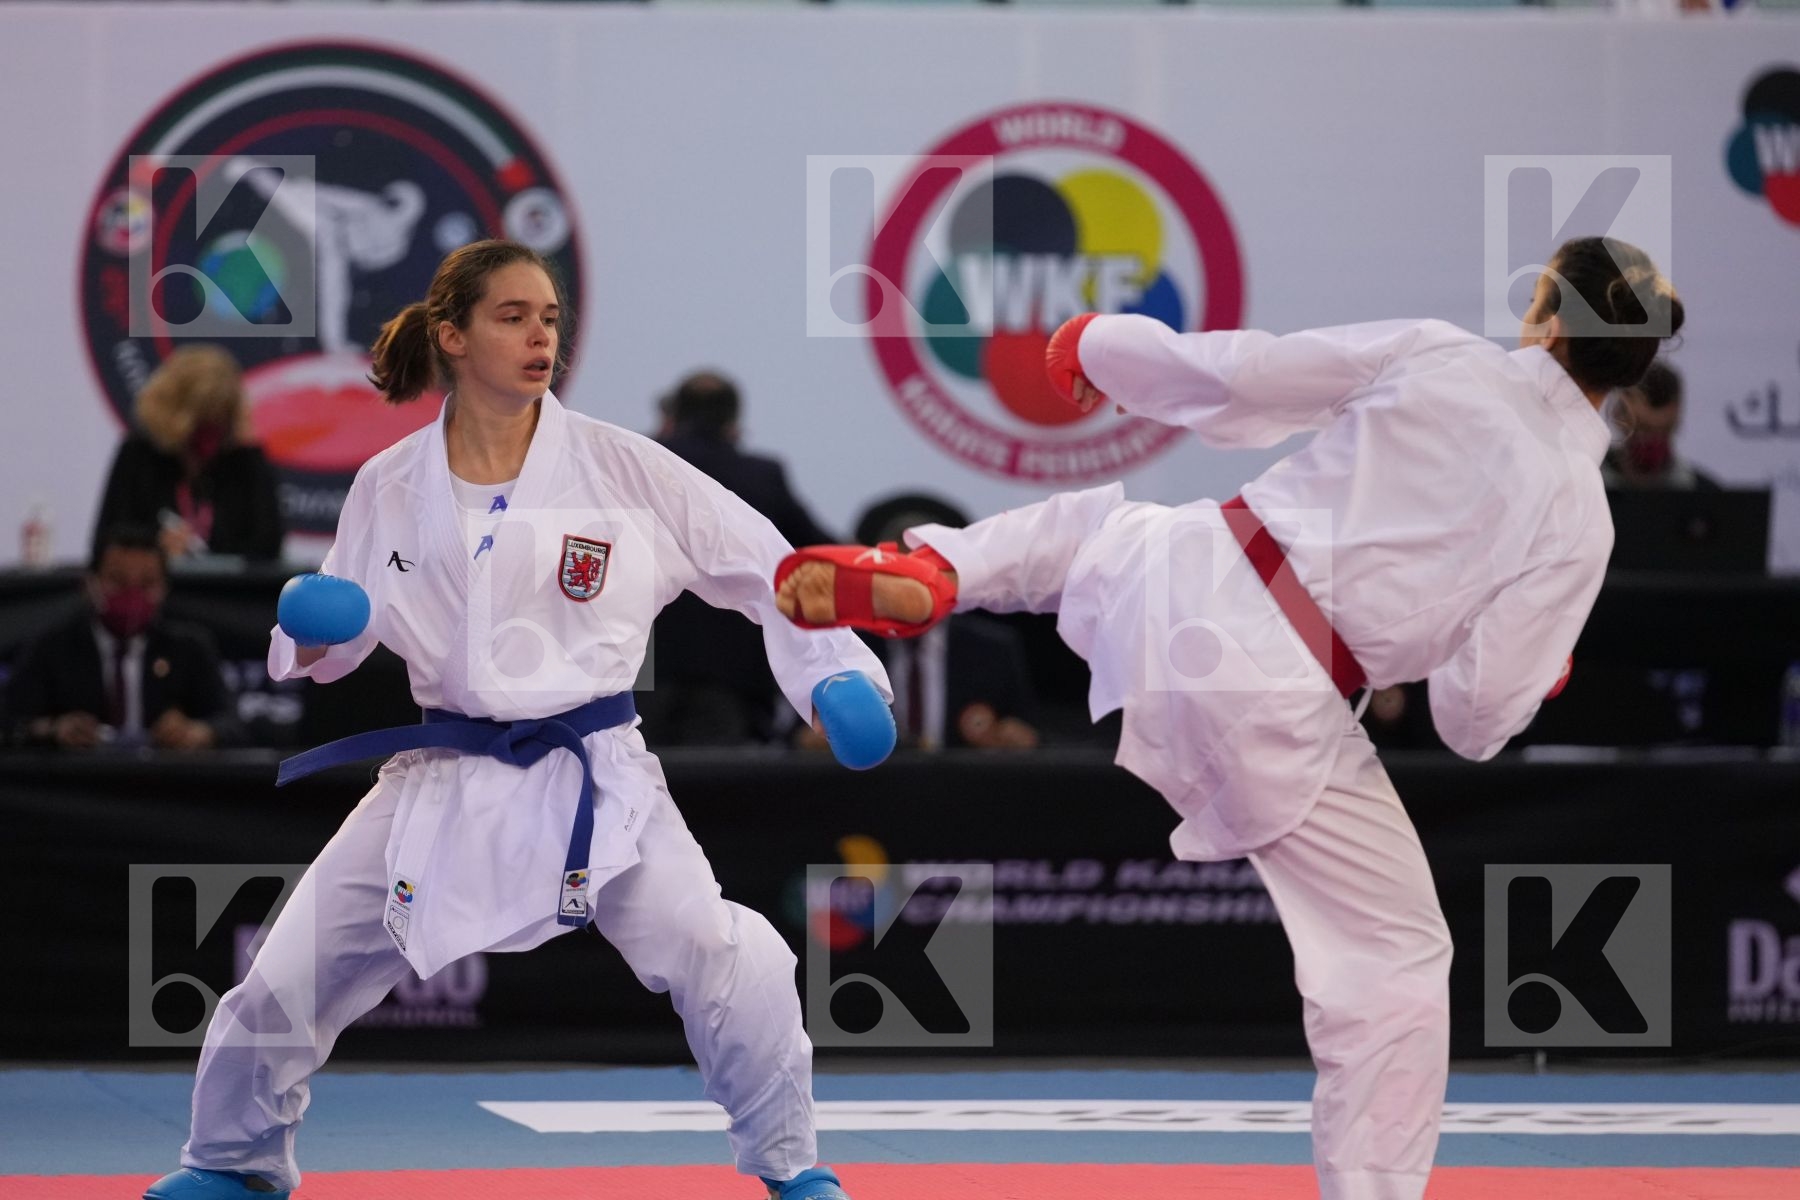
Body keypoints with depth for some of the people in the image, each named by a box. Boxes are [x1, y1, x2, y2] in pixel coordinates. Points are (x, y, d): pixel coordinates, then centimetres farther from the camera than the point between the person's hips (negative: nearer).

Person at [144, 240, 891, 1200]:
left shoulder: (620, 468, -7)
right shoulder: (390, 488, 0)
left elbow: (764, 568, -4)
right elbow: (332, 645, 10)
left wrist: (834, 670, -16)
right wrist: (310, 630, -12)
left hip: (593, 776, -2)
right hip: (444, 778, 2)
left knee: (720, 960, -20)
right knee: (290, 974, 6)